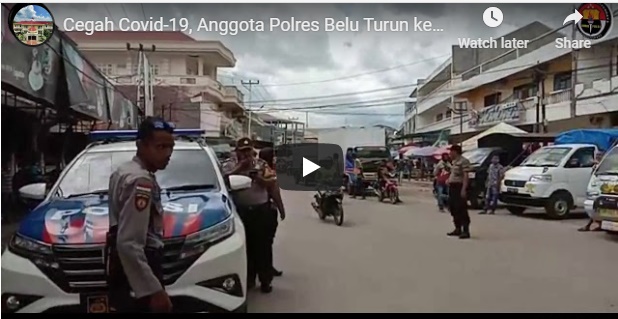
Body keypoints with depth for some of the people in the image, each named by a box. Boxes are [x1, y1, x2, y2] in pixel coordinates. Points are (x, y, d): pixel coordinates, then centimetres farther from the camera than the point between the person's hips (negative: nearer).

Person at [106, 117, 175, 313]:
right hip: (134, 274, -11)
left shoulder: (124, 171, 12)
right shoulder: (141, 181, -21)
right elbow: (129, 243, -29)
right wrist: (154, 290, -29)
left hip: (123, 269, 11)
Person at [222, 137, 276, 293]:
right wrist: (240, 168, -14)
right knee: (245, 246, 6)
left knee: (263, 246, 3)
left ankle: (265, 280, 12)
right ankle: (248, 278, 19)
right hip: (240, 211, 0)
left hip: (261, 210, 1)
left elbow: (271, 184, 2)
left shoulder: (261, 164, 8)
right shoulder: (229, 164, 5)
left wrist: (257, 177, -14)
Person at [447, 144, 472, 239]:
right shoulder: (453, 161, 17)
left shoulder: (463, 161, -13)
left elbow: (466, 176, -18)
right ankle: (458, 229, 24)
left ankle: (466, 231, -6)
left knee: (462, 210, -9)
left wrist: (463, 189, -23)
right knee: (453, 209, 13)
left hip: (459, 187, -10)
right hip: (452, 187, 10)